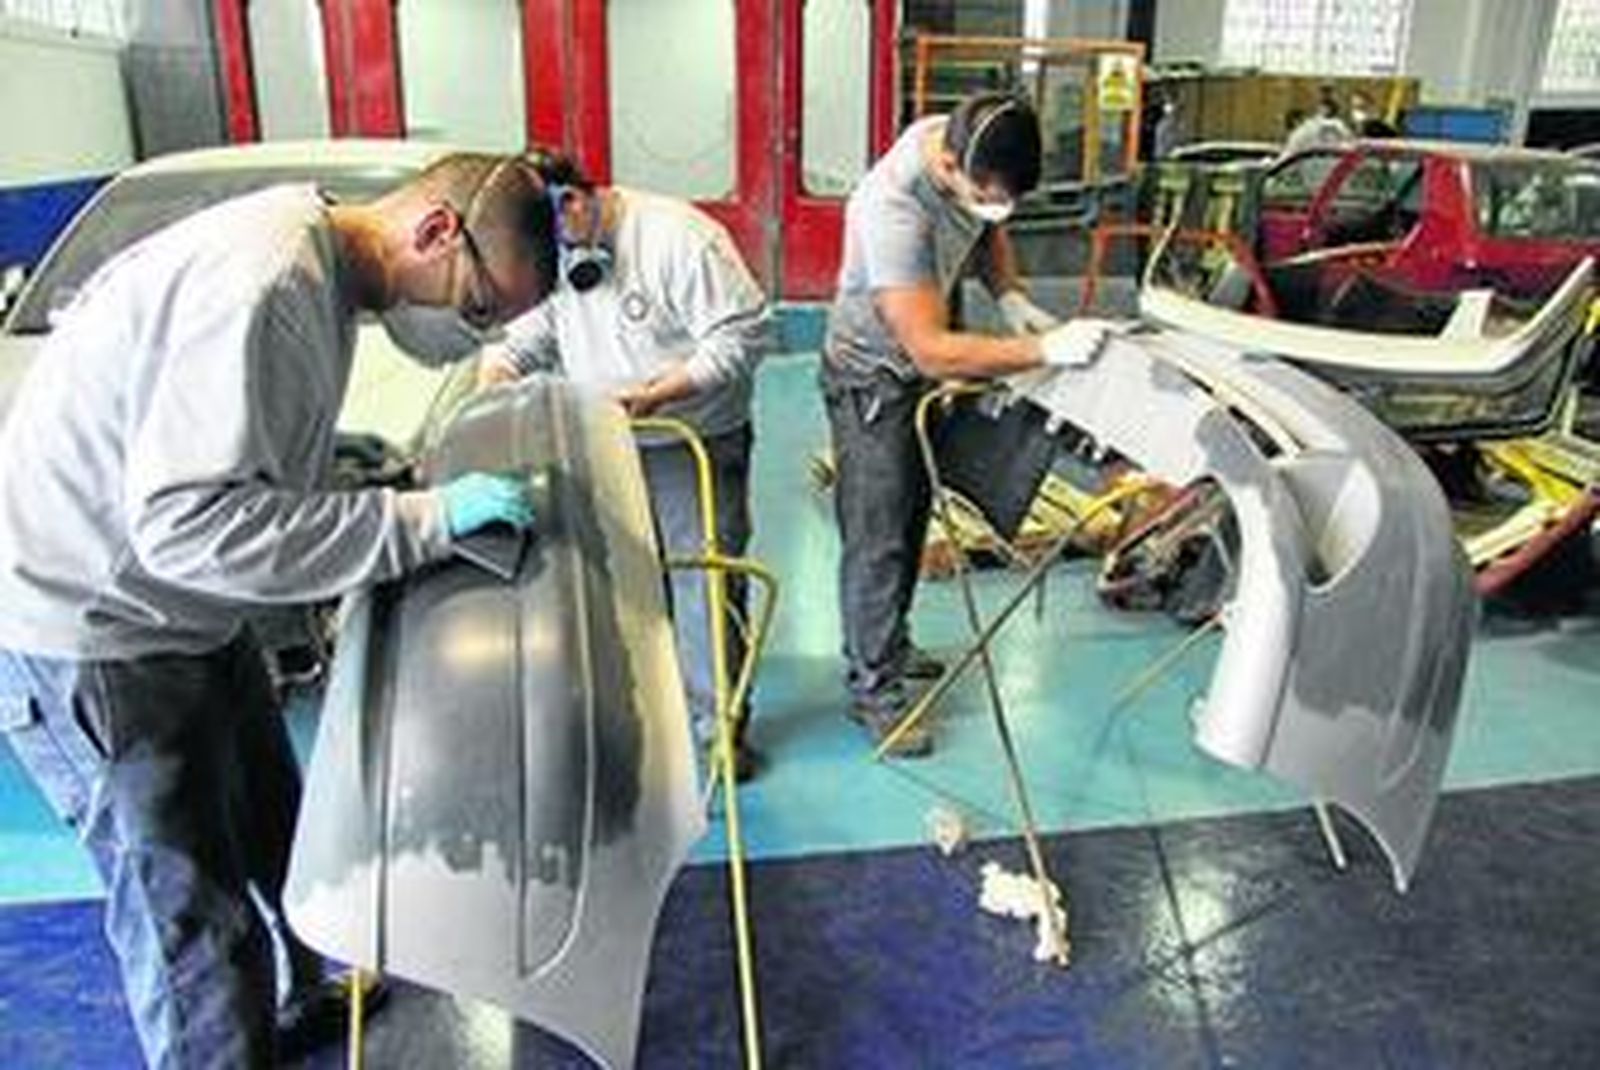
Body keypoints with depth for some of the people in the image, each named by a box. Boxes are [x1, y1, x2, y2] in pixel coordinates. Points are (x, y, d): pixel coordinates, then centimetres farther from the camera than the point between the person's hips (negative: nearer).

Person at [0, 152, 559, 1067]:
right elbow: (188, 520, -35)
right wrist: (428, 516, -34)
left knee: (270, 832, 25)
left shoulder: (325, 259, -2)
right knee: (192, 916, -1)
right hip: (85, 629, -10)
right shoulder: (260, 281, -31)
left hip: (183, 610, 10)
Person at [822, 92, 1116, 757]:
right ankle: (872, 689, 14)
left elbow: (985, 231, 8)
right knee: (877, 539, -1)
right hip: (874, 381, -8)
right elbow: (932, 350, -38)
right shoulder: (893, 211, -38)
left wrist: (1010, 296, -9)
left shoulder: (968, 154, -13)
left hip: (924, 371, 8)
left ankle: (888, 644, 39)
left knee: (912, 518, 20)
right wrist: (1045, 350, -39)